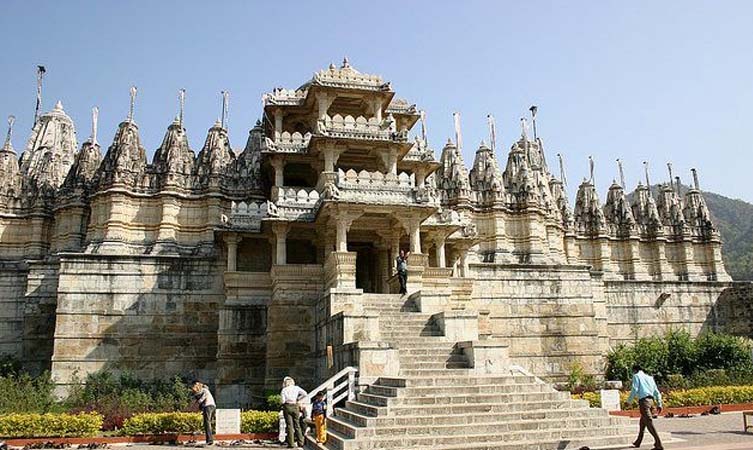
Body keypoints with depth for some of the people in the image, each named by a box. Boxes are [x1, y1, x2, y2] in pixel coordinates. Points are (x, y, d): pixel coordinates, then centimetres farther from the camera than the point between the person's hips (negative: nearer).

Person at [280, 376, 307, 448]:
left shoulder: (284, 390, -1)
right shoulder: (296, 388, 5)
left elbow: (282, 401, -8)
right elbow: (304, 394, -2)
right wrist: (298, 399, 6)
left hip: (287, 406, -2)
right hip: (295, 406, 2)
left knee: (289, 425, 2)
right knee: (297, 425, 11)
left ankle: (291, 444, 1)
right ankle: (300, 443, 11)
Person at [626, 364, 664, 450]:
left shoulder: (636, 376, 3)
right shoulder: (650, 377, 23)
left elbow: (635, 389, -9)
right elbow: (657, 392, 18)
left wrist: (629, 400, -1)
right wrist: (659, 404, 16)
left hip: (643, 401, -8)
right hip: (651, 400, 8)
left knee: (649, 423, -11)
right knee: (642, 422, 20)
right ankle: (638, 443, 31)